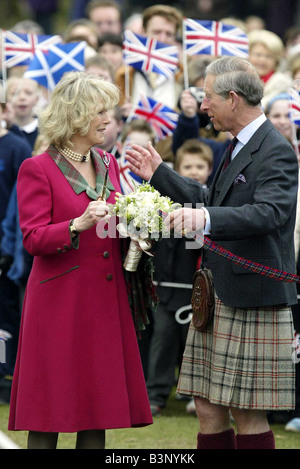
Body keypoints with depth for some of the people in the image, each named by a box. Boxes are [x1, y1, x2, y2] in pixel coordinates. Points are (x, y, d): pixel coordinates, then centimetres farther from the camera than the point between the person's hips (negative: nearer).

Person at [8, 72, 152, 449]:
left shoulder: (108, 164, 14)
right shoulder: (37, 169, -5)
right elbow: (33, 239, -12)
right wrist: (78, 224, -26)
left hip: (105, 300, 6)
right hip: (59, 300, -6)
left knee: (98, 409, 5)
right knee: (49, 416, -3)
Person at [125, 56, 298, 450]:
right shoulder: (239, 147, 17)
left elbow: (268, 212, -31)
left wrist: (205, 218, -44)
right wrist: (159, 175, 28)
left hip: (252, 298, -10)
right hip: (217, 297, 10)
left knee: (248, 415, -4)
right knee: (209, 410, 9)